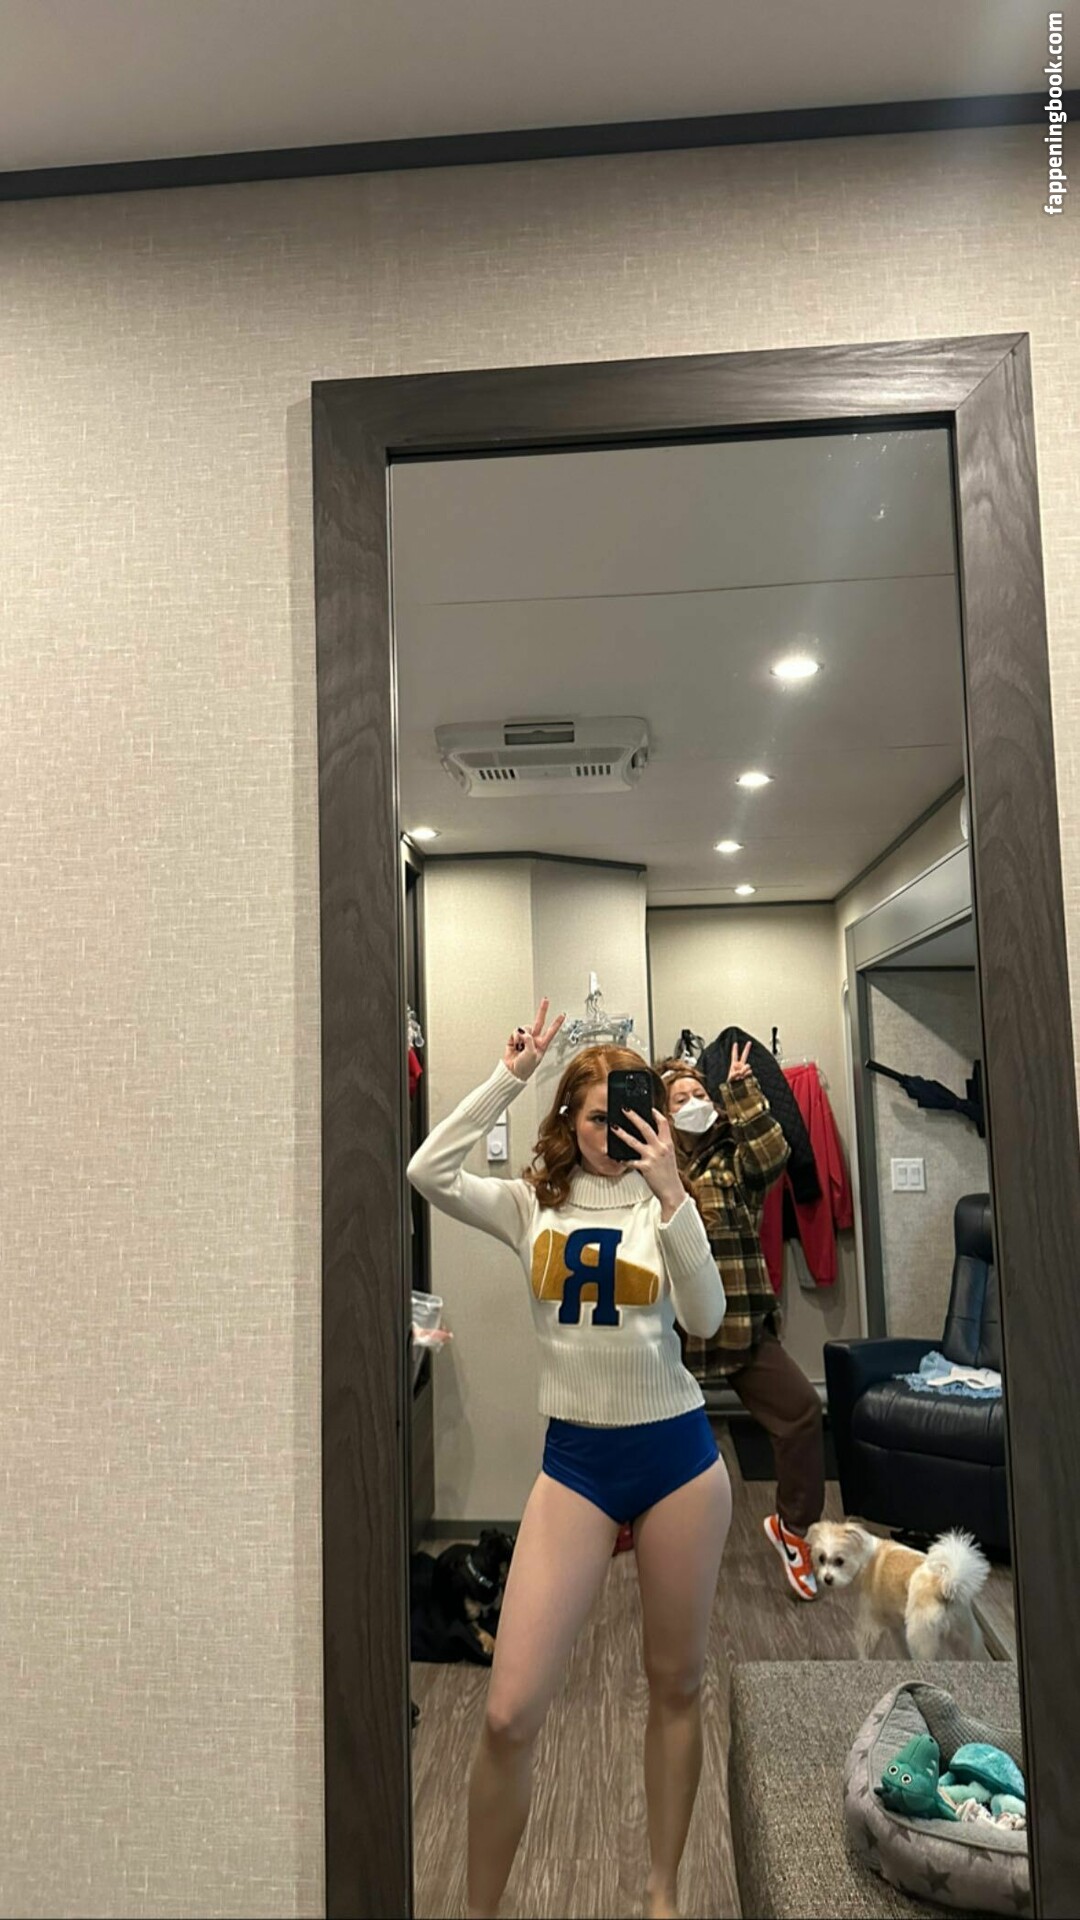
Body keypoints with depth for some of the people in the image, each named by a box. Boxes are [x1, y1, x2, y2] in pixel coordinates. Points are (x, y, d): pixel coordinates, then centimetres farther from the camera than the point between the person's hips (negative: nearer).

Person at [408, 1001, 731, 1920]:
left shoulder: (664, 1205, 0)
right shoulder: (533, 1204, 1)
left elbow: (706, 1318, -14)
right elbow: (429, 1173, -15)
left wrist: (671, 1193, -24)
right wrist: (510, 1076, -16)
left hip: (677, 1450, 1)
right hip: (576, 1459, 0)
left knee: (676, 1683, 14)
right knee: (508, 1714, -5)